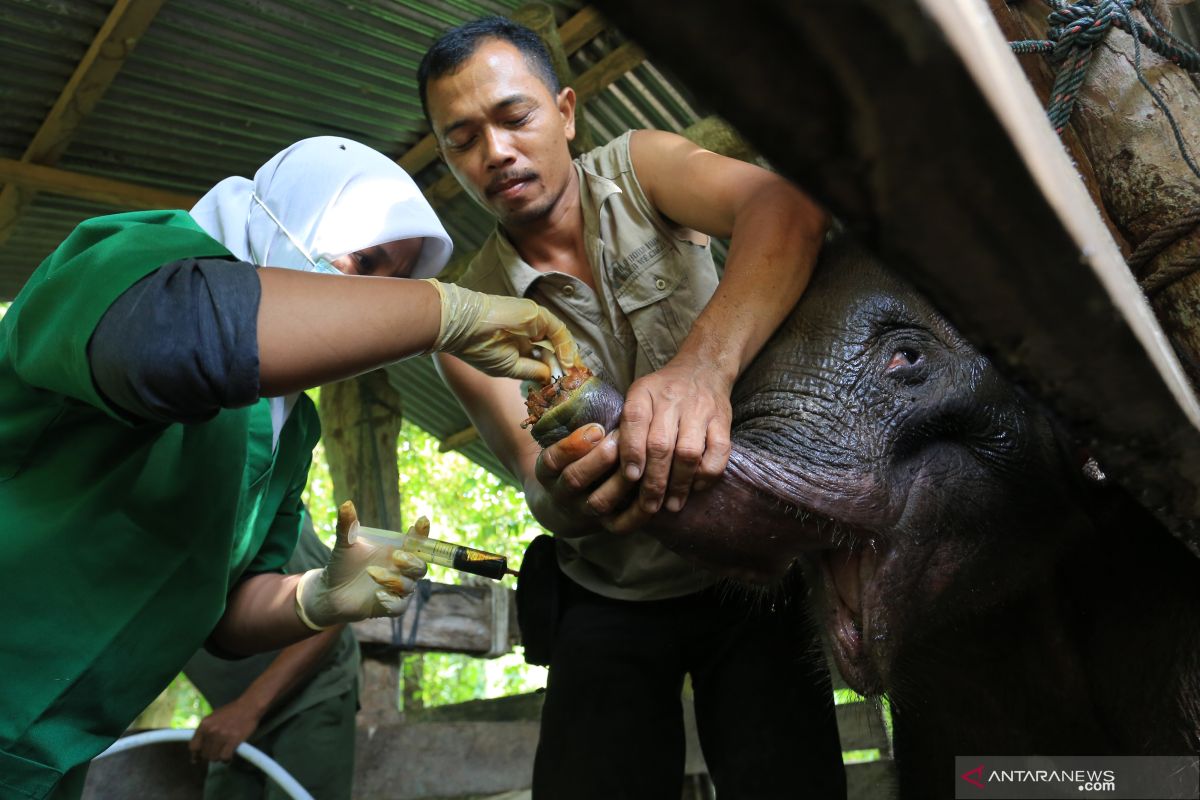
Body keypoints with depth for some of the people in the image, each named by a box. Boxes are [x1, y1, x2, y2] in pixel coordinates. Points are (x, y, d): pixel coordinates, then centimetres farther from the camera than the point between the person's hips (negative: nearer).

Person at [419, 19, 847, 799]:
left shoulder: (636, 170, -8)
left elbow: (789, 204, -28)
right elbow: (539, 481, -17)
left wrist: (702, 364, -47)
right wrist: (564, 493, -42)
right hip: (611, 604, 2)